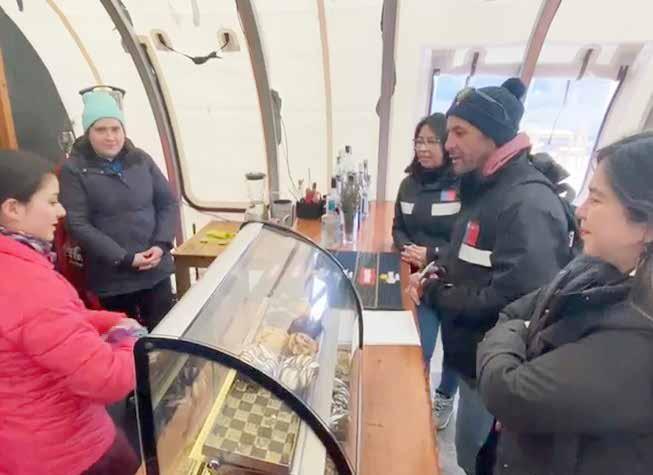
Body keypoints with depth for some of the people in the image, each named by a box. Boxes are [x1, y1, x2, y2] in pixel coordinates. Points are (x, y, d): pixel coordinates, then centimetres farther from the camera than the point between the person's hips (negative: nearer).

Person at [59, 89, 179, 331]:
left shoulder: (141, 160, 5)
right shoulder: (74, 169, -5)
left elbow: (168, 203, 6)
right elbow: (78, 224, -10)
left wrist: (161, 245, -8)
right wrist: (125, 258, -15)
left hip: (156, 270, 3)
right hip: (112, 278, -3)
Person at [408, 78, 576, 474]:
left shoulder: (528, 203, -25)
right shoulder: (484, 189, 6)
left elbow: (516, 302, -33)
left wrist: (434, 293, -20)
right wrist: (440, 274, -4)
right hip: (475, 358, 9)